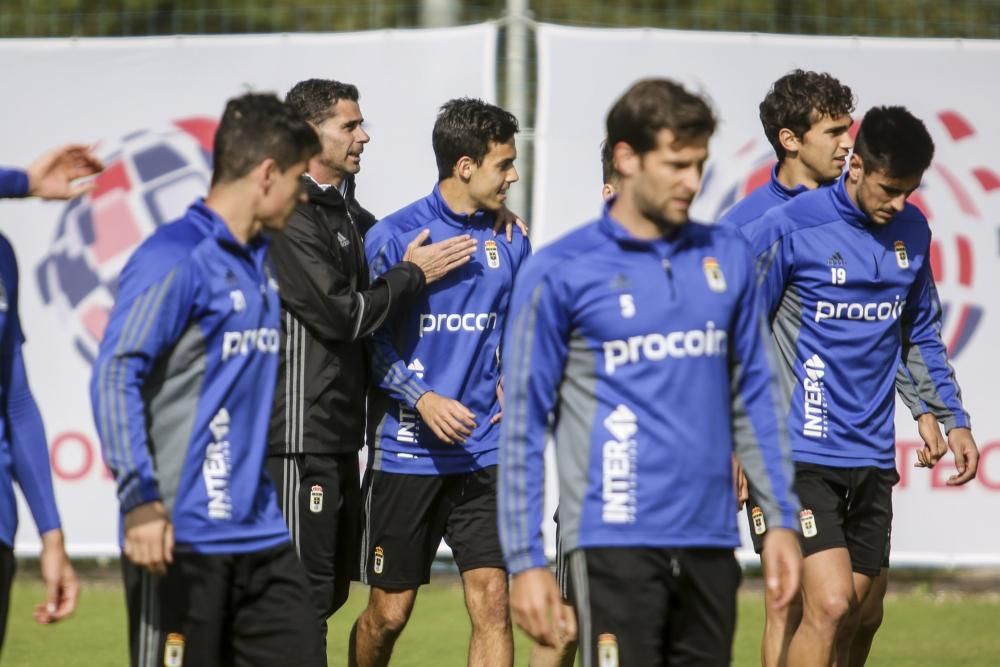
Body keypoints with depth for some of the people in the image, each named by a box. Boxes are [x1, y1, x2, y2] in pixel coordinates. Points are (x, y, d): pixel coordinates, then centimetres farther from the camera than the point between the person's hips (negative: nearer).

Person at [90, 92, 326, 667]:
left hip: (262, 536, 8)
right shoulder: (175, 259, -11)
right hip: (182, 540, -8)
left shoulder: (261, 261, 15)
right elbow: (115, 376, -19)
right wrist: (140, 498, -26)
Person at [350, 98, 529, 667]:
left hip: (483, 450, 3)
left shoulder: (510, 242, 7)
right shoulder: (394, 237, -7)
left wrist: (509, 382, 2)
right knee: (389, 613, 6)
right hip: (407, 450, -3)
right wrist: (421, 398, -18)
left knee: (492, 602, -9)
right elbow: (367, 339, -5)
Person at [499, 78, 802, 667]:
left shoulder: (728, 258, 10)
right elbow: (523, 424, -1)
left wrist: (783, 519, 11)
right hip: (616, 543, -5)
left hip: (710, 543, 5)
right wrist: (525, 559, -5)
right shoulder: (560, 274, -3)